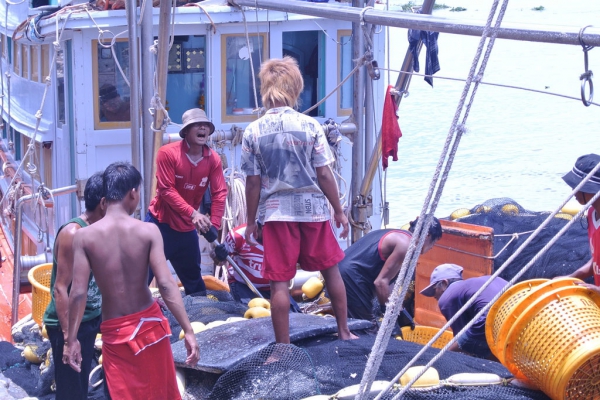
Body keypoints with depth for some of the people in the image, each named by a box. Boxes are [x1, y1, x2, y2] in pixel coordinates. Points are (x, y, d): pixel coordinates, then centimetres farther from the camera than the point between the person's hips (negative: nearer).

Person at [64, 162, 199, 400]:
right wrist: (188, 331, -14)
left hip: (114, 331, 0)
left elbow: (78, 293, -11)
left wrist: (71, 339, -2)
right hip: (149, 324, 0)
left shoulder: (84, 236, -9)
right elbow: (166, 284, -16)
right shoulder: (148, 231, -10)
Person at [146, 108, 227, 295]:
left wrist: (213, 227, -19)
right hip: (160, 222, -5)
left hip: (187, 227, 5)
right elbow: (166, 190, -21)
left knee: (193, 276, 18)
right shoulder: (168, 153, -16)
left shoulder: (213, 159, -4)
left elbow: (219, 194, -7)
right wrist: (193, 213, -30)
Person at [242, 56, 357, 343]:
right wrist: (339, 211, 6)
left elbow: (253, 182, -3)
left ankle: (283, 347, 5)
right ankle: (344, 331, 28)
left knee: (279, 282, 2)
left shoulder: (254, 132, -5)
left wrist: (250, 222, 7)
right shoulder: (310, 126, -7)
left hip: (276, 214, -1)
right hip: (312, 210, 1)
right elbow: (324, 174, -5)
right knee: (331, 270, 18)